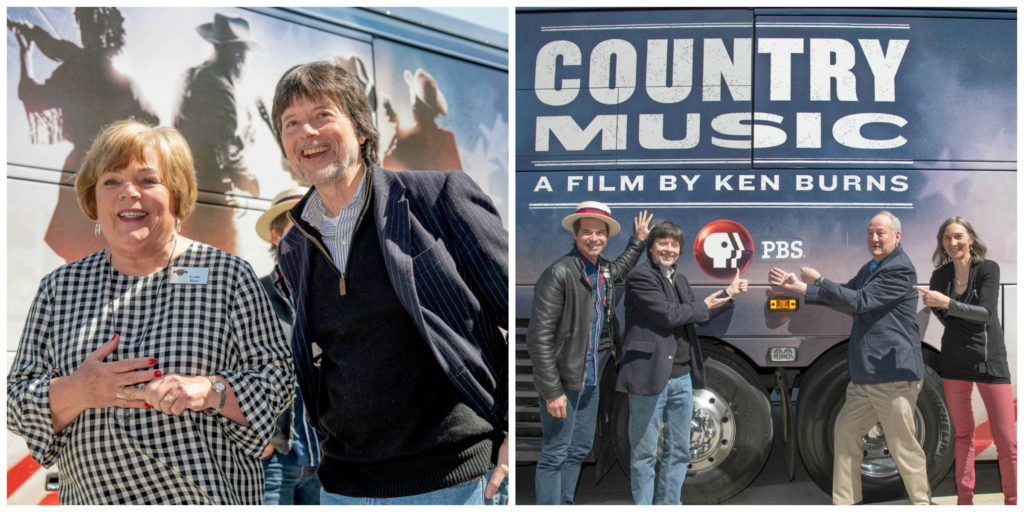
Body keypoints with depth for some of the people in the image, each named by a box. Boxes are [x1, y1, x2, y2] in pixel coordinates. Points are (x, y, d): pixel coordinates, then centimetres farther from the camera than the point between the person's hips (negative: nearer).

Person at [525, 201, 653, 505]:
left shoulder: (604, 271, 7)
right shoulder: (559, 274, -18)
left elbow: (619, 270, 37)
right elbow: (539, 337, -21)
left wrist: (638, 240, 29)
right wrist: (552, 391, -21)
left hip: (590, 381, 9)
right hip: (563, 382, -8)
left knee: (580, 449, 18)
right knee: (555, 454, 0)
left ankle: (566, 505, 32)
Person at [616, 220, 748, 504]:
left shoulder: (679, 279, 18)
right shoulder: (640, 276, -9)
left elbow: (699, 314, 21)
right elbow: (667, 314, -17)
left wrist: (730, 293, 16)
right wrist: (704, 305, -3)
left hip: (682, 375, 8)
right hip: (650, 374, -8)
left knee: (678, 451, 16)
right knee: (645, 453, 2)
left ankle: (669, 504, 29)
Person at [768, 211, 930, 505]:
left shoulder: (900, 270, -12)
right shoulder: (871, 268, 19)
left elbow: (859, 301, -20)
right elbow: (844, 297, 21)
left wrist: (818, 281, -18)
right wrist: (798, 287, 12)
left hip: (894, 374, -10)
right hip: (865, 375, 10)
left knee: (903, 445, -2)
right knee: (846, 430, 12)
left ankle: (922, 502, 14)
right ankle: (845, 501, 22)